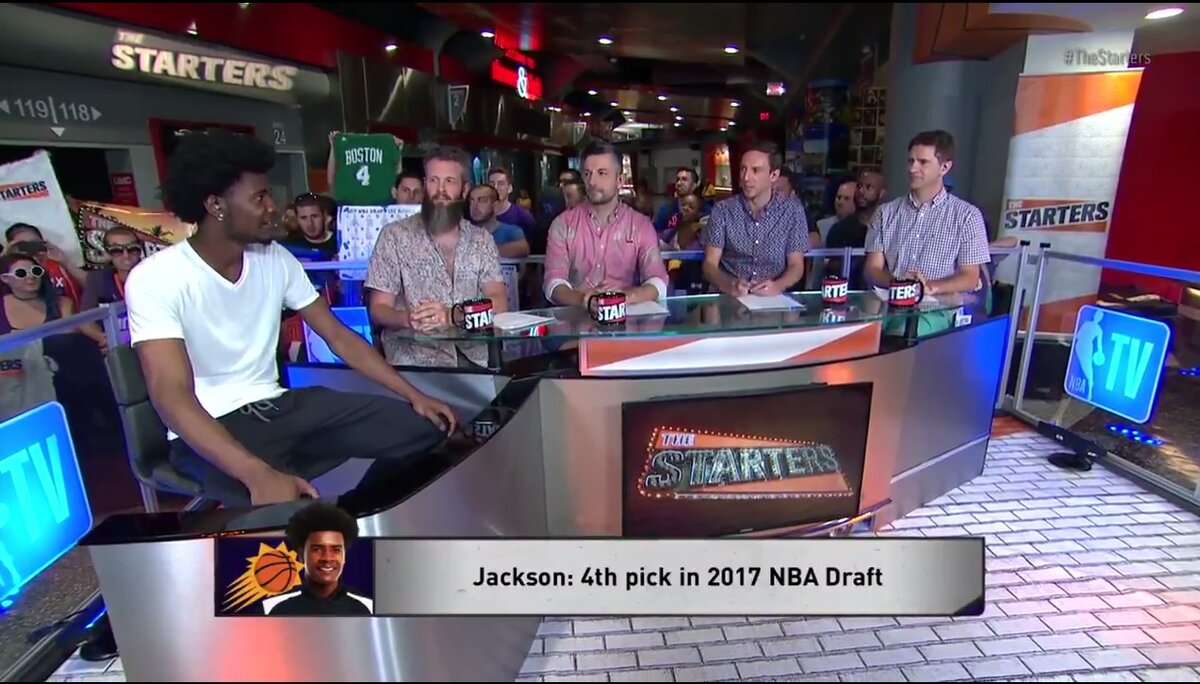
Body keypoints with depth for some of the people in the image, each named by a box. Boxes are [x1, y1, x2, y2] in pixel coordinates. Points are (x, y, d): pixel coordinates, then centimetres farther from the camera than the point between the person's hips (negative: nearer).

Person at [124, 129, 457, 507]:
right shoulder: (154, 280, -15)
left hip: (281, 406, 6)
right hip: (210, 428, -6)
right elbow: (172, 396, -25)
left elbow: (339, 337, 5)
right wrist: (259, 474, -40)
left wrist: (413, 395, -5)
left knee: (423, 426, -7)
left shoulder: (276, 259, 3)